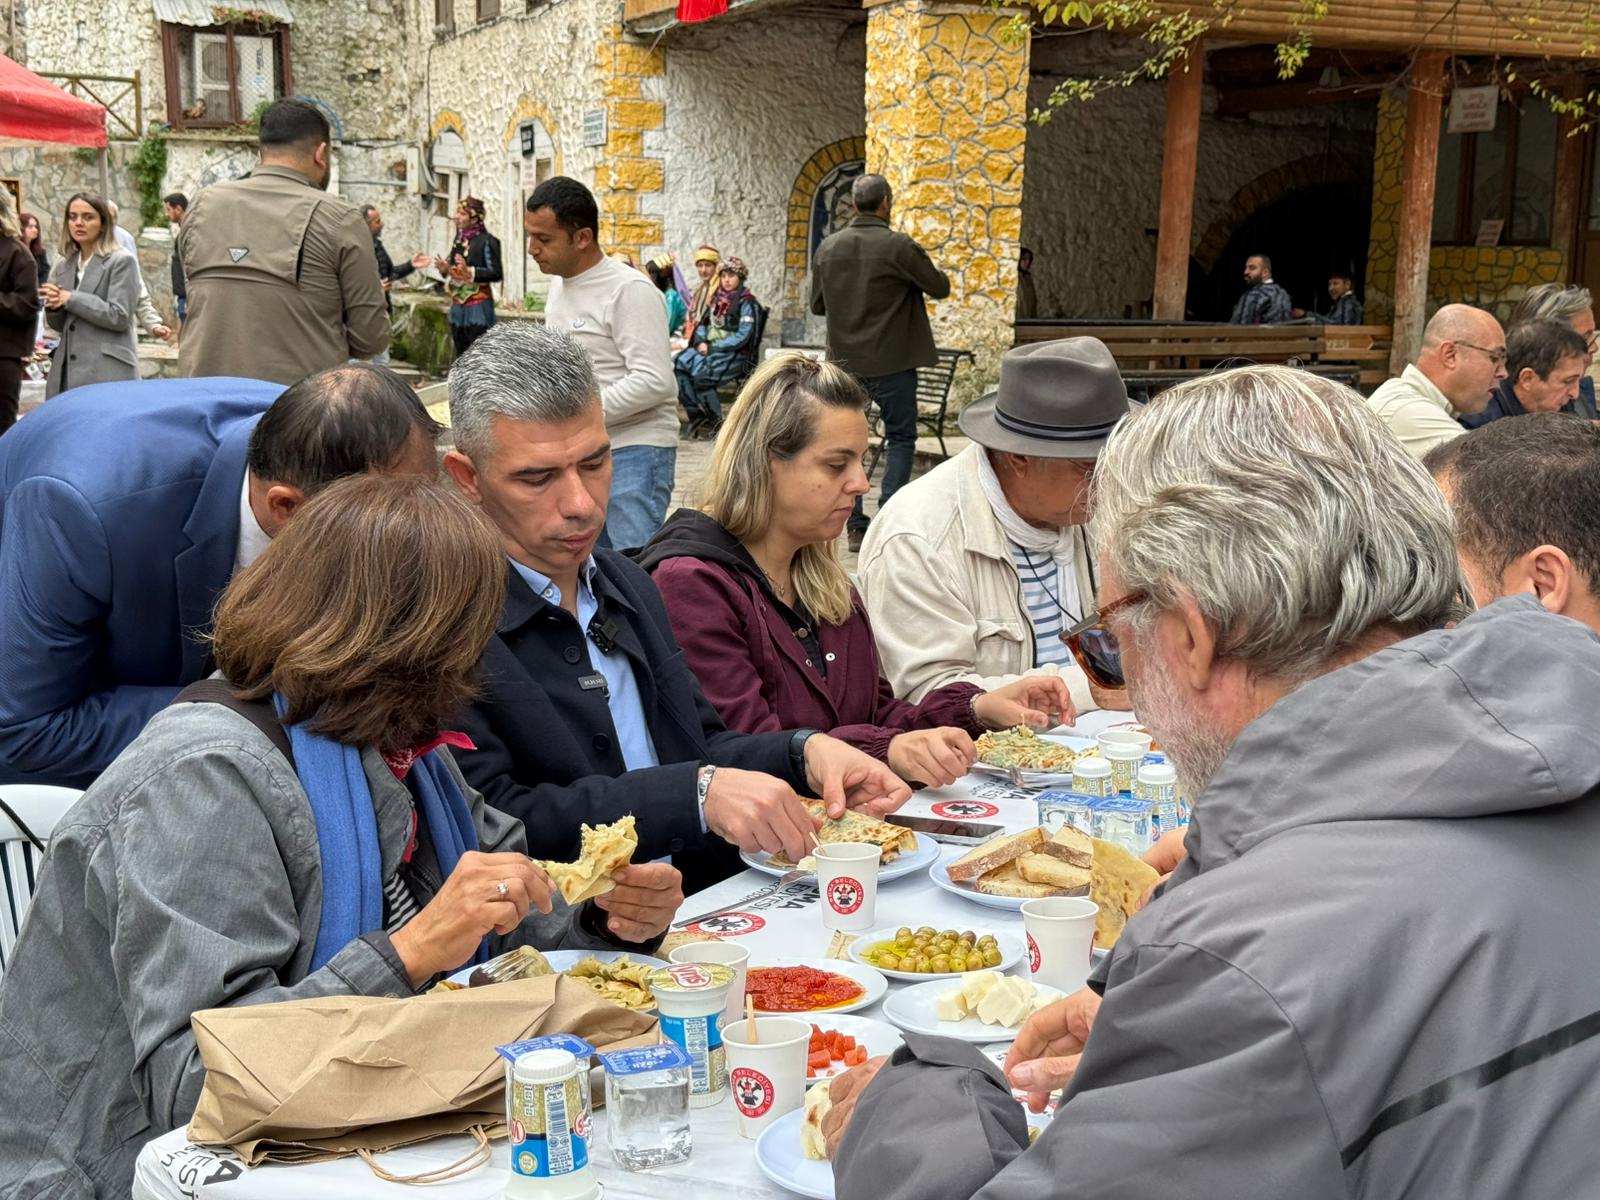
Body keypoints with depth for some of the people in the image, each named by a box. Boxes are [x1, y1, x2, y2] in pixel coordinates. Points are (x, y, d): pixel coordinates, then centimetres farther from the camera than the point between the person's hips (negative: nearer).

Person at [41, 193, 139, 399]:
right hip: (67, 369, 6)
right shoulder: (63, 265, 17)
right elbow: (59, 325, 22)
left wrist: (71, 299, -9)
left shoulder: (122, 262, -2)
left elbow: (119, 316, -11)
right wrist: (54, 306, 0)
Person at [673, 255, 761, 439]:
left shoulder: (747, 303, -5)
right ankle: (697, 418, -15)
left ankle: (715, 424, -13)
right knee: (677, 365, -18)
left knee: (701, 377, -31)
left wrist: (713, 347, -16)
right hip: (708, 349, 7)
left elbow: (742, 336, -13)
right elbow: (703, 325, 20)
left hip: (735, 355, -7)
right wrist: (701, 342, -3)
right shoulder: (717, 299, 17)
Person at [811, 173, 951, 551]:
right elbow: (939, 288, -4)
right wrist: (938, 274, 17)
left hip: (845, 362, 4)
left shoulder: (827, 247, 2)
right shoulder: (899, 247, -14)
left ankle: (856, 527, 11)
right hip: (891, 363, -4)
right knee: (901, 439, 7)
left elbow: (817, 306, 10)